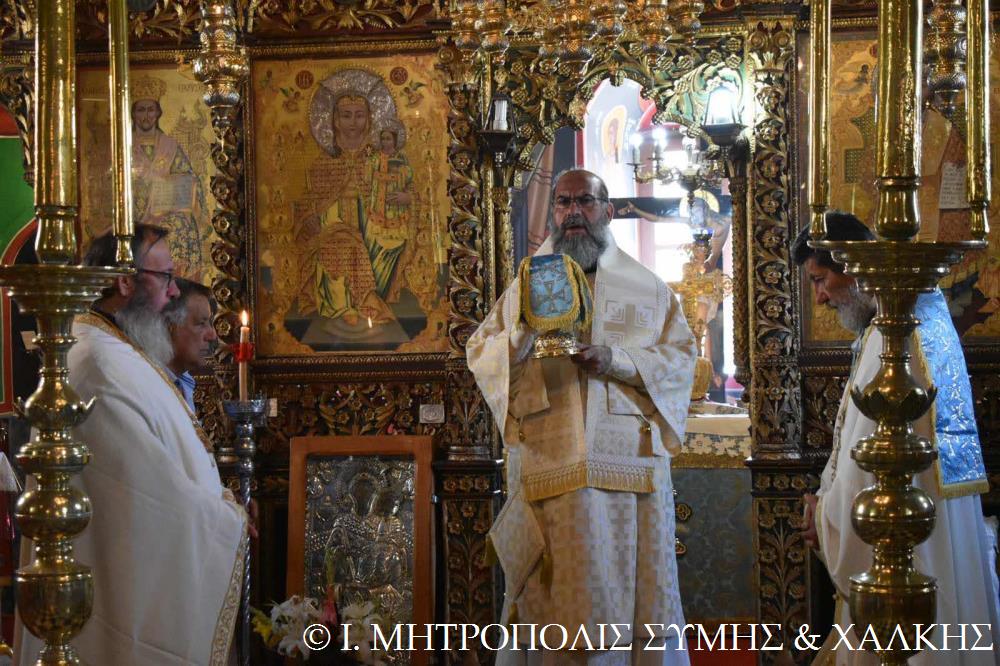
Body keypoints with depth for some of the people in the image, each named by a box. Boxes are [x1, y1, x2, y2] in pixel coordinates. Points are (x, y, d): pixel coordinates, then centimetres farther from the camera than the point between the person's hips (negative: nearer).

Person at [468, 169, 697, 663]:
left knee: (633, 586, 1)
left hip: (631, 465, 0)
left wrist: (616, 359, -12)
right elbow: (479, 357, 7)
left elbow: (681, 359, 4)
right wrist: (525, 329, -11)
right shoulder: (526, 286, 15)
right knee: (551, 603, -1)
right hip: (548, 468, 0)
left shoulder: (647, 286, 13)